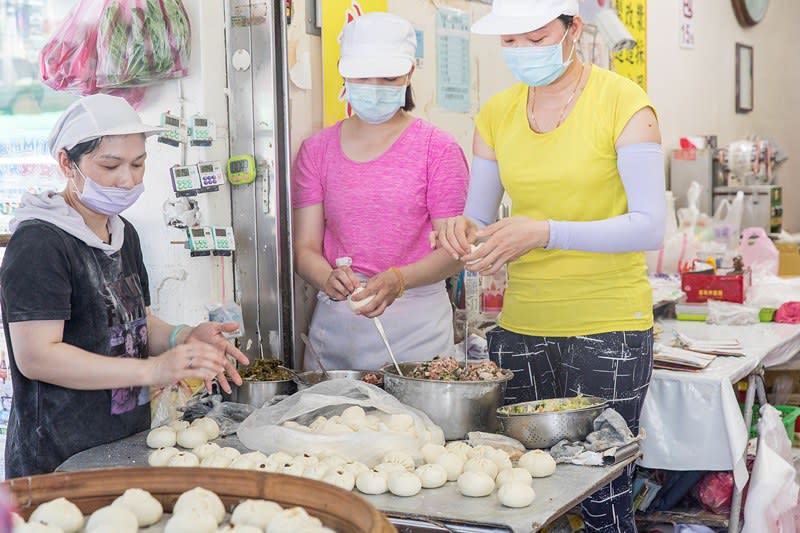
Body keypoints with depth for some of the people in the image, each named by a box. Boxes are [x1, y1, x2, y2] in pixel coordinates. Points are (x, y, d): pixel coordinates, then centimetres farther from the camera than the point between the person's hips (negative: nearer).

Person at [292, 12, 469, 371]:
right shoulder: (316, 150, 8)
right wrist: (329, 279, -20)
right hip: (333, 322, 2)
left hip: (416, 327, -2)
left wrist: (397, 280, -26)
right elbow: (305, 249, 2)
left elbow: (453, 251, -8)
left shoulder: (437, 149, -1)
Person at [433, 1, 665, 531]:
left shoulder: (622, 102, -7)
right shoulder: (496, 114, 7)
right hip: (521, 324, 4)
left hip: (607, 326, -4)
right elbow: (480, 218, 12)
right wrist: (463, 229, -13)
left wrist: (546, 233, -27)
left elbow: (650, 226, -14)